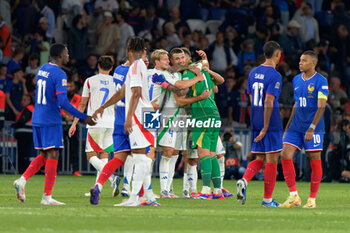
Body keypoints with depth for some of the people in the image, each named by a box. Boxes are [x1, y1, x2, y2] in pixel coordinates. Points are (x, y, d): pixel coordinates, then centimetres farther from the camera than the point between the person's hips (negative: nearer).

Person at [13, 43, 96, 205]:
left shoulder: (42, 69, 12)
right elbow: (62, 102, -21)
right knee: (52, 155, -3)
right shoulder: (59, 74, -14)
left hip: (37, 119, 8)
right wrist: (84, 117, -16)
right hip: (51, 120, -8)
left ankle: (22, 180, -2)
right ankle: (47, 196, -5)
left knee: (43, 156, 15)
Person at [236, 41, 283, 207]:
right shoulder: (274, 75, -13)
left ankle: (244, 181, -14)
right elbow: (268, 102, -19)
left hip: (255, 119, 7)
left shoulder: (253, 73, 11)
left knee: (260, 159, 13)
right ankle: (267, 199, 4)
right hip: (271, 122, -7)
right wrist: (265, 128, -19)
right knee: (272, 159, 2)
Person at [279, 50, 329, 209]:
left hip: (314, 127, -6)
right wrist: (287, 128, 19)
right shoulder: (297, 80, 13)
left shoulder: (321, 82, -8)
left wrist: (311, 129, -22)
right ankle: (294, 196, -4)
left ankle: (312, 199, 7)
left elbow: (321, 107, -14)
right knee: (285, 155, -8)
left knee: (315, 160, -2)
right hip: (296, 127, 6)